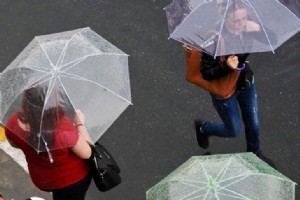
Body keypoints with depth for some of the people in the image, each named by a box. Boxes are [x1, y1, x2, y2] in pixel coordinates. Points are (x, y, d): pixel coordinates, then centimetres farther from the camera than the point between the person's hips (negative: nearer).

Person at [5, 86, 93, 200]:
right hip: (73, 178, -3)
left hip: (42, 180, 3)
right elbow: (86, 153, -25)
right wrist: (80, 124, -15)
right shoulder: (63, 129, -43)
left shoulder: (13, 124, -27)